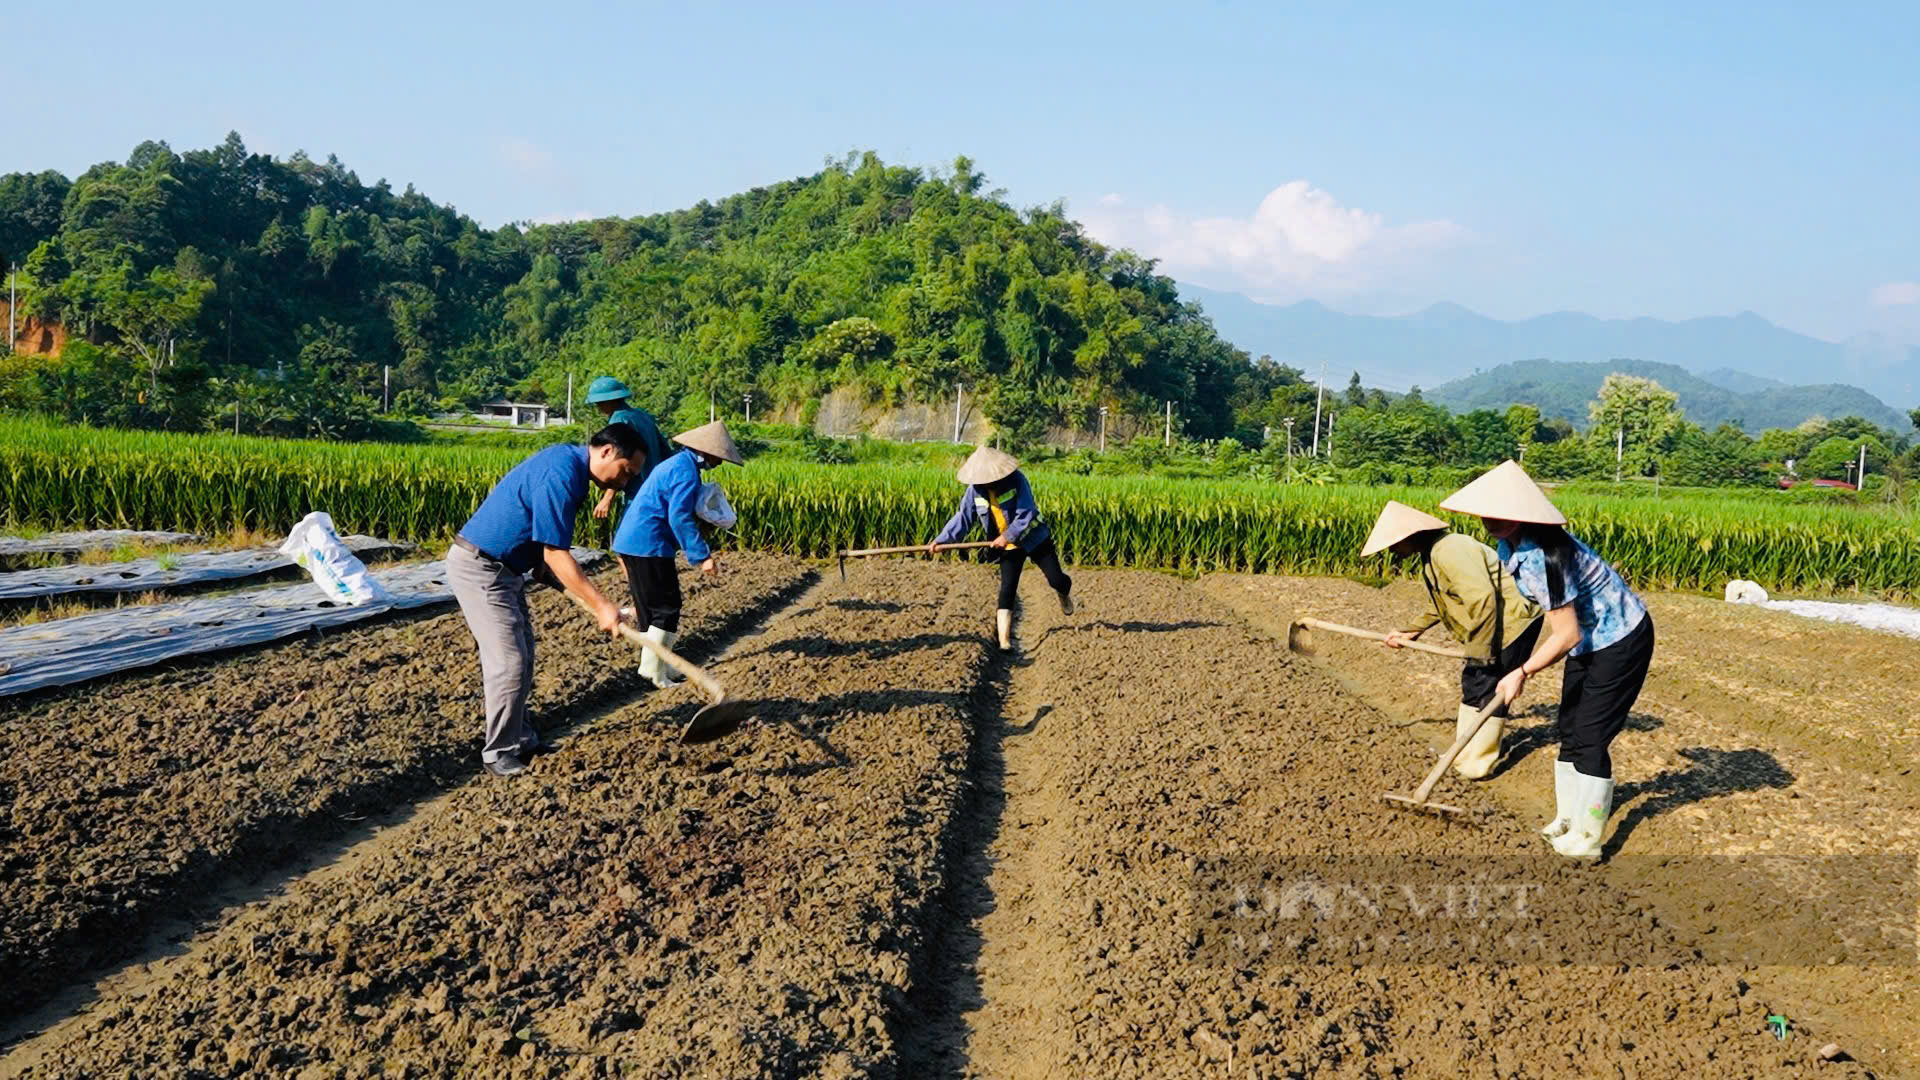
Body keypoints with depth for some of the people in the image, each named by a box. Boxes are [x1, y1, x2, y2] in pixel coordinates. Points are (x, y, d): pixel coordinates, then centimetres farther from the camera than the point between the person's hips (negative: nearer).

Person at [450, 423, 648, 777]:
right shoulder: (561, 476, -25)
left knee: (522, 653, 14)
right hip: (478, 567, -10)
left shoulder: (567, 461, 7)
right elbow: (555, 555, -24)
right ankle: (499, 754, 3)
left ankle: (519, 738, 25)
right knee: (510, 661, -8)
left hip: (503, 569, 10)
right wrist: (601, 606, -22)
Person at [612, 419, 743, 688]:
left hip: (632, 543, 10)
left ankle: (660, 668, 25)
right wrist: (701, 557, -23)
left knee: (653, 608, 17)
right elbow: (679, 518, -23)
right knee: (666, 609, -3)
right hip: (648, 546, -10)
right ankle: (654, 674, 0)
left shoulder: (675, 464, 18)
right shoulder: (686, 471, -15)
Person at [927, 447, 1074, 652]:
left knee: (1055, 579, 3)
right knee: (1007, 589, -8)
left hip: (1035, 539, -2)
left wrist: (1008, 535, -32)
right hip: (1008, 547, 2)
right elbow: (963, 518, -5)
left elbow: (1026, 514, -25)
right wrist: (941, 540, -14)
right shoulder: (975, 488, -10)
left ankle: (1065, 593, 43)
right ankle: (1004, 641, -9)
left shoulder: (1016, 480, -22)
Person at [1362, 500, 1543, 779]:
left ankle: (1479, 764, 6)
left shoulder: (1448, 551, -25)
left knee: (1488, 689, -4)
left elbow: (1482, 598, -31)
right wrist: (1411, 632, 15)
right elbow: (1439, 604, 24)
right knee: (1472, 682, 16)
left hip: (1512, 622, -11)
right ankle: (1465, 755, 27)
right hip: (1495, 625, 11)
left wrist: (1482, 653, -26)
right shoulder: (1431, 556, 10)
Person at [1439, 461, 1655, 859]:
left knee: (1590, 737, -7)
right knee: (1570, 729, 15)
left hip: (1621, 640, -10)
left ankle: (1586, 839, 1)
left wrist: (1523, 672, -22)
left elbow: (1567, 635, -29)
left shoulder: (1539, 558, -34)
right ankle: (1567, 818, 27)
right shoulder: (1512, 545, -4)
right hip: (1590, 639, 10)